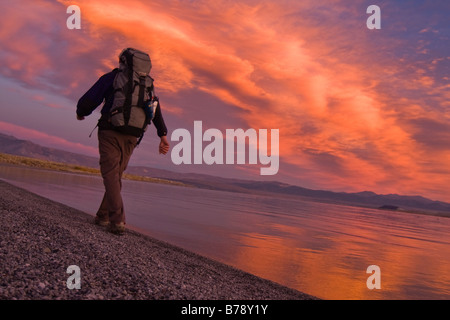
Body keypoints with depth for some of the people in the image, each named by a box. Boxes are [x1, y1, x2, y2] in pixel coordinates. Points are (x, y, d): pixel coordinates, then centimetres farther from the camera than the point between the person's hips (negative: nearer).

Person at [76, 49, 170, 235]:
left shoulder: (110, 78, 5)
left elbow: (88, 101, 1)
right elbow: (155, 111, 4)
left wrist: (80, 113, 23)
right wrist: (163, 136, -1)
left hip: (110, 132, -4)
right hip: (131, 138, 4)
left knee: (111, 176, -5)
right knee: (116, 176, 14)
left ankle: (117, 221, -14)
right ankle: (103, 216, 21)